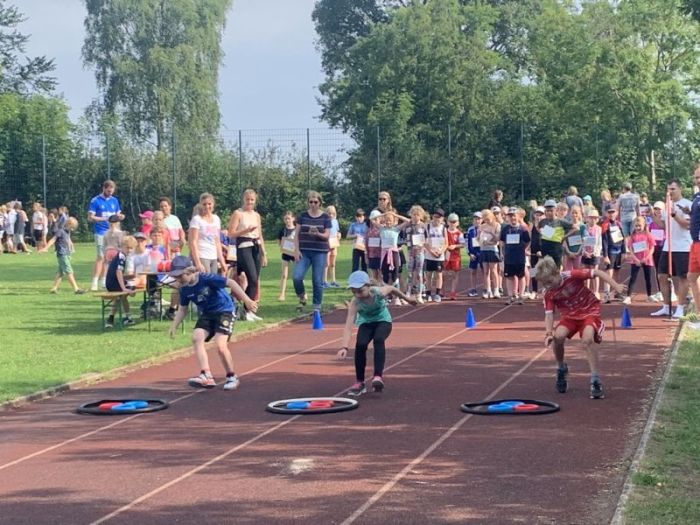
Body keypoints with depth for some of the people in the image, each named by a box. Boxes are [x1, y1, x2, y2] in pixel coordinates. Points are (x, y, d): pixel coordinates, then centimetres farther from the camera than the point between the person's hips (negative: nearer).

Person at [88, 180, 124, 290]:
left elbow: (117, 215, 16)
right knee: (101, 257, -12)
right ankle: (95, 283, -10)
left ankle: (104, 281, 16)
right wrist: (104, 219, -20)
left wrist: (120, 217, -8)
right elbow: (90, 218, -8)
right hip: (100, 232, -5)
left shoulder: (114, 200, 11)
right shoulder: (95, 201, -4)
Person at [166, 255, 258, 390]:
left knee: (220, 345, -20)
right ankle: (206, 376, -22)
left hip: (224, 311, -6)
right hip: (206, 315, 6)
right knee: (196, 338, -19)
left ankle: (232, 377, 2)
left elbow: (231, 283, -22)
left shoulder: (206, 278, -23)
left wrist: (247, 300, -27)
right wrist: (174, 326, 1)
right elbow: (183, 309, 12)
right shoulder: (184, 289, -3)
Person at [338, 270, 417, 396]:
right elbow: (348, 325, -41)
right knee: (360, 344, -25)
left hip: (383, 321, -1)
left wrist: (406, 298, 13)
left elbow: (392, 289, -5)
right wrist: (344, 347, -54)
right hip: (366, 323, 1)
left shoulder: (379, 292, -30)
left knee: (378, 340, -32)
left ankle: (378, 376, -35)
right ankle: (359, 382, -10)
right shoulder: (355, 303, -32)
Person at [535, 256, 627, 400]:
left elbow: (597, 273, -17)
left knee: (587, 339, -31)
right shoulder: (549, 294, -10)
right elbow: (549, 314, -9)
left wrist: (616, 286, -24)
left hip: (589, 311, -4)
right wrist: (548, 332, -27)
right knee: (558, 336, -25)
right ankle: (561, 369, 4)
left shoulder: (572, 276, -22)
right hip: (569, 315, 4)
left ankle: (596, 381, -23)